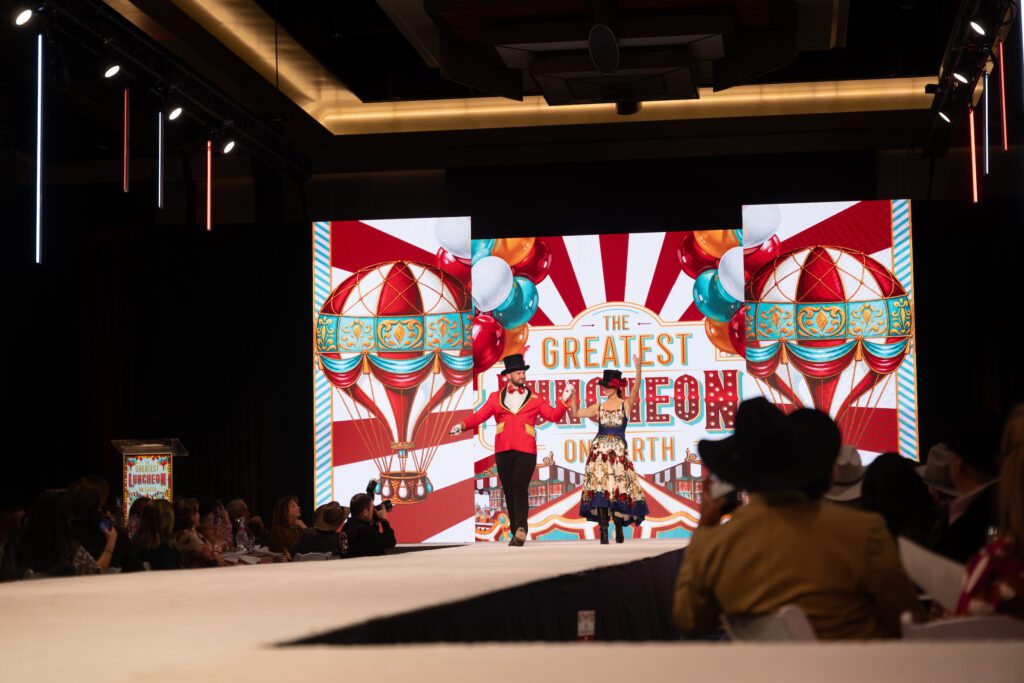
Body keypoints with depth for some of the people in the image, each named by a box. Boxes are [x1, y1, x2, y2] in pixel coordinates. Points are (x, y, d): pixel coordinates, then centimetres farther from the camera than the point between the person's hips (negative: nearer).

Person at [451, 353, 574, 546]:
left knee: (520, 488, -17)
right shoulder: (496, 398, 16)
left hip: (526, 451, -2)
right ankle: (517, 532, 11)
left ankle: (521, 529, -24)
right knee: (509, 492, 4)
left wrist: (564, 401, -3)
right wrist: (463, 425, -10)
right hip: (503, 451, 2)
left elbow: (554, 416, 11)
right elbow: (479, 416, 7)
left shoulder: (534, 400, 16)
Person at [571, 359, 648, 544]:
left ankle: (619, 529, 8)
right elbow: (575, 413, 15)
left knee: (619, 488, -6)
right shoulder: (598, 407, 14)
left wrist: (638, 369, -26)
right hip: (599, 449, 2)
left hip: (618, 450, -2)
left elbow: (635, 389, -12)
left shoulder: (626, 404, 5)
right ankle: (604, 532, -10)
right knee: (599, 487, -9)